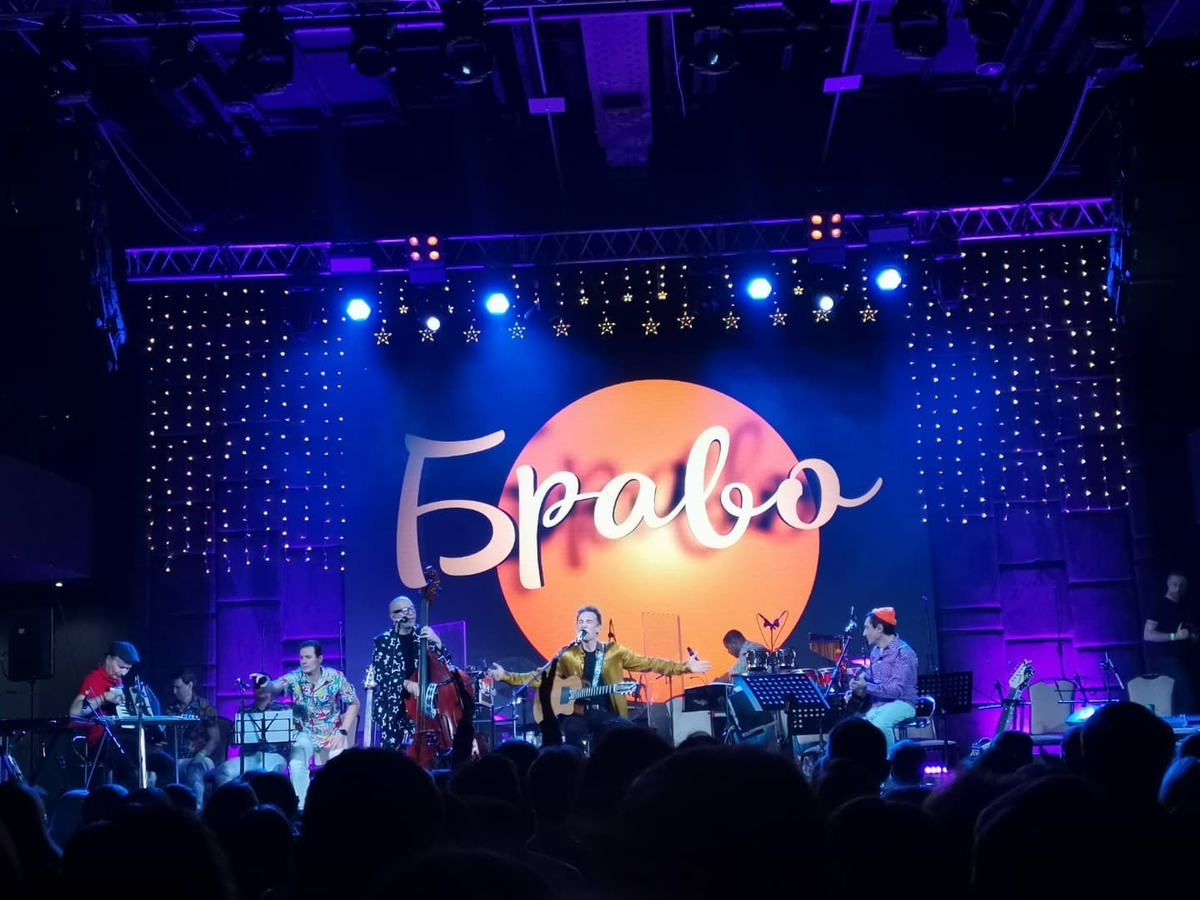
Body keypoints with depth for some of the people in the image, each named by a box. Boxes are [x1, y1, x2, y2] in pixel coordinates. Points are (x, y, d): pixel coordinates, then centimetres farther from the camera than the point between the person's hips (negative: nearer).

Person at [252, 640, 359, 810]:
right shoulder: (294, 678, -10)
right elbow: (275, 686, -26)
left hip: (332, 733, 0)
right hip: (305, 734, 0)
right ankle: (302, 807, -12)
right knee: (296, 764, -28)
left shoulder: (336, 677, -10)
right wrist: (265, 683, -51)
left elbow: (354, 704, -2)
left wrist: (342, 732, -11)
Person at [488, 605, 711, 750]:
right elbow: (540, 677, 8)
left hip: (607, 713, 1)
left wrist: (684, 667, -1)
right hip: (579, 713, 0)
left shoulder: (615, 652, 9)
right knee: (572, 732, -35)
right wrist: (506, 676, -3)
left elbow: (648, 663, 6)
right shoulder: (567, 656, 9)